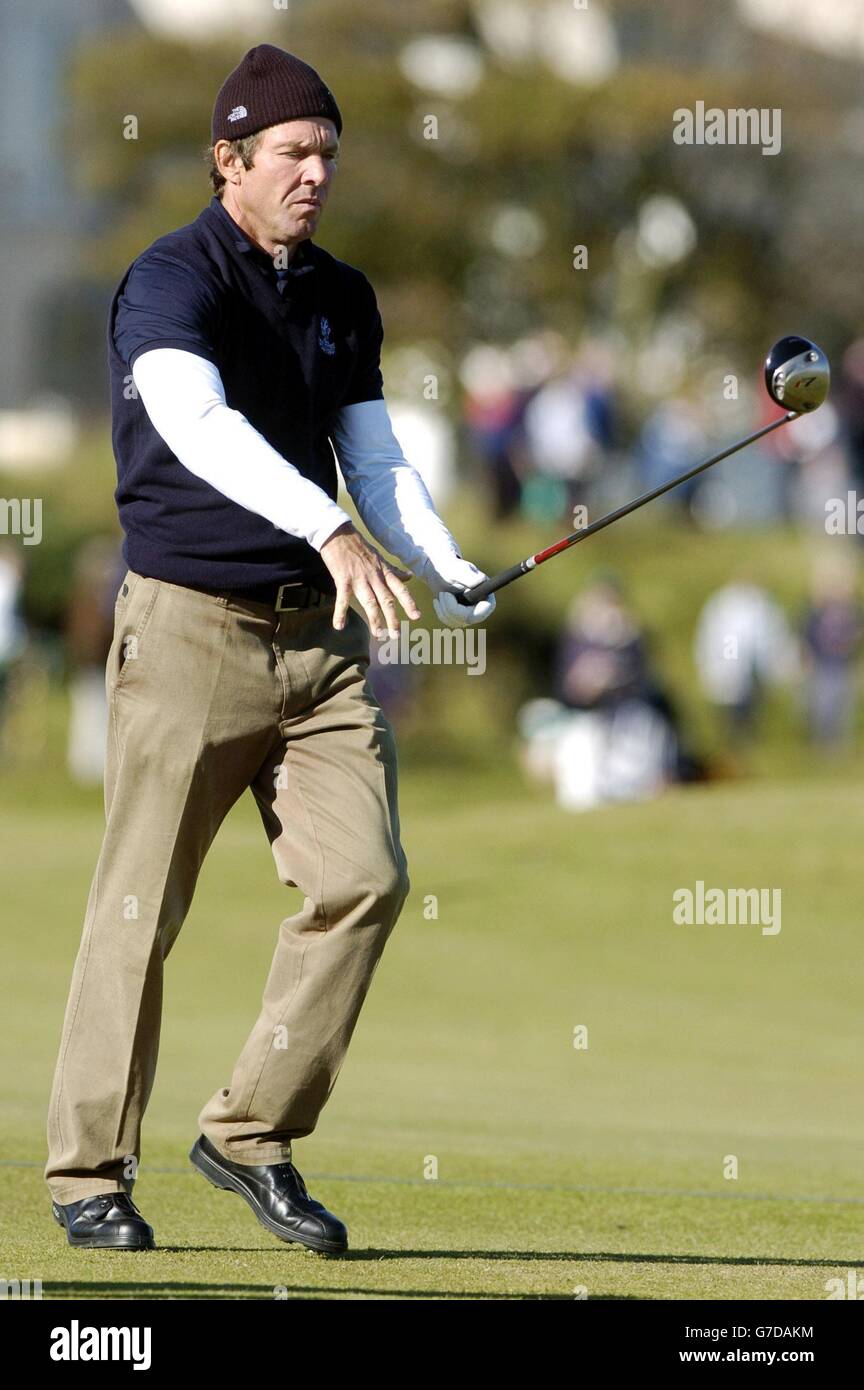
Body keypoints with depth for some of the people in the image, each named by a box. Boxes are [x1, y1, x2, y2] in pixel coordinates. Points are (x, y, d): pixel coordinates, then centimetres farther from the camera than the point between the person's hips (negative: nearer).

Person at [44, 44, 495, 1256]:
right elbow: (196, 423, -29)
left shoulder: (343, 297, 12)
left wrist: (451, 578, -5)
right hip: (189, 626, -6)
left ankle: (254, 1134, 7)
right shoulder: (171, 282, -11)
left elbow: (376, 460, 14)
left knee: (365, 879, -6)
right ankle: (89, 1170, 9)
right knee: (142, 910, -2)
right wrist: (328, 531, -43)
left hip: (320, 634, 6)